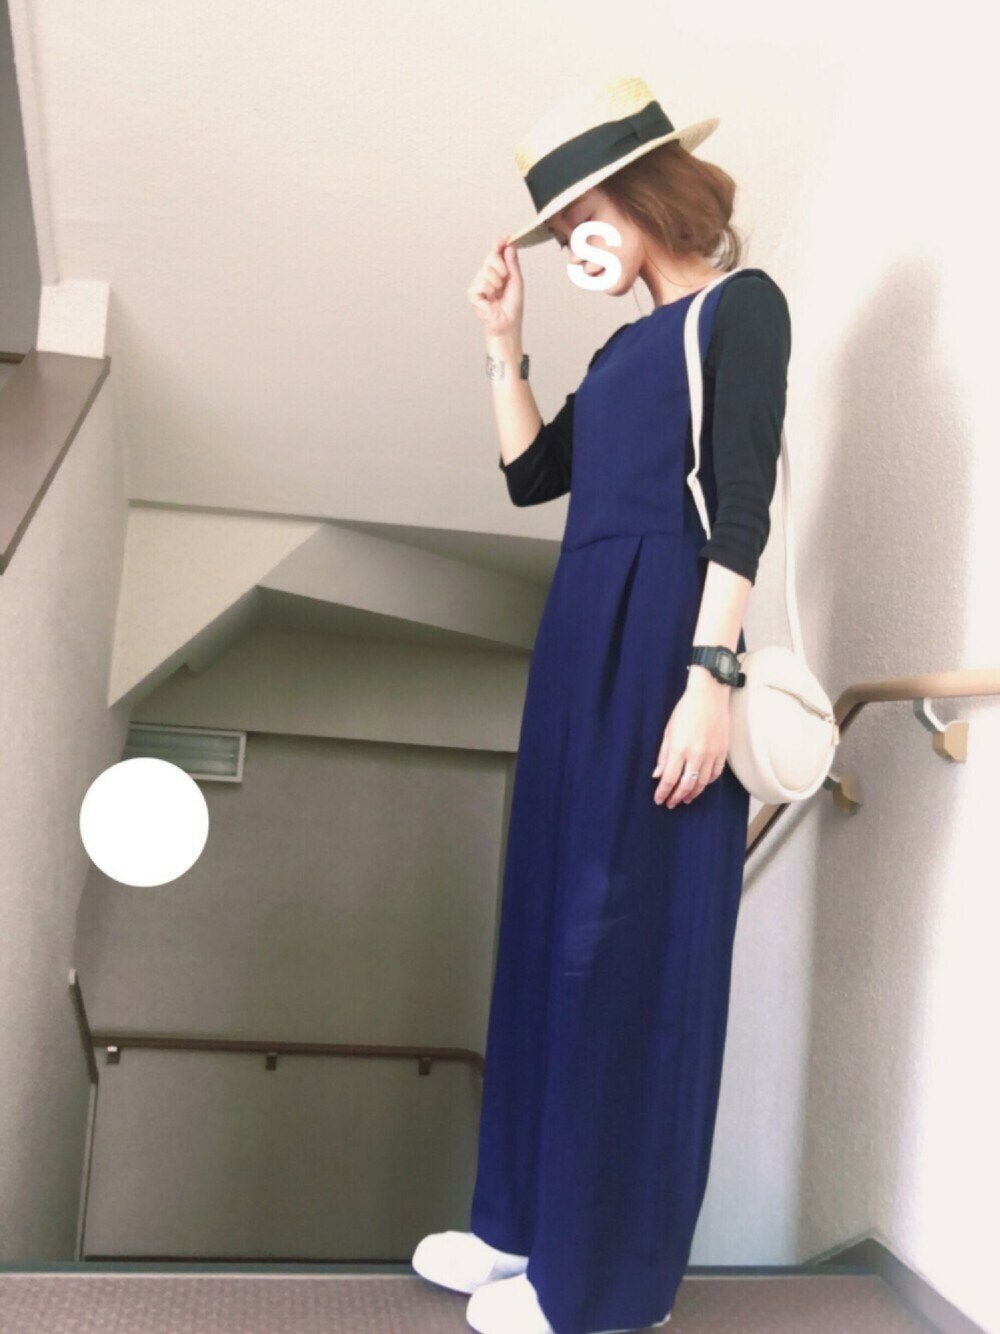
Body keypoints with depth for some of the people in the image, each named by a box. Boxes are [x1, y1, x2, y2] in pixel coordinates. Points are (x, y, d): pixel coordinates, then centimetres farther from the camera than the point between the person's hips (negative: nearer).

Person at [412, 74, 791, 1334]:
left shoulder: (741, 304, -3)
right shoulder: (628, 344, 21)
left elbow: (740, 508, -13)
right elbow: (531, 476, 19)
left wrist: (711, 677, -21)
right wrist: (503, 344, 11)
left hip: (662, 652, -9)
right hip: (584, 648, 9)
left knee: (630, 946, -4)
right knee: (553, 927, 11)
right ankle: (529, 1219, 24)